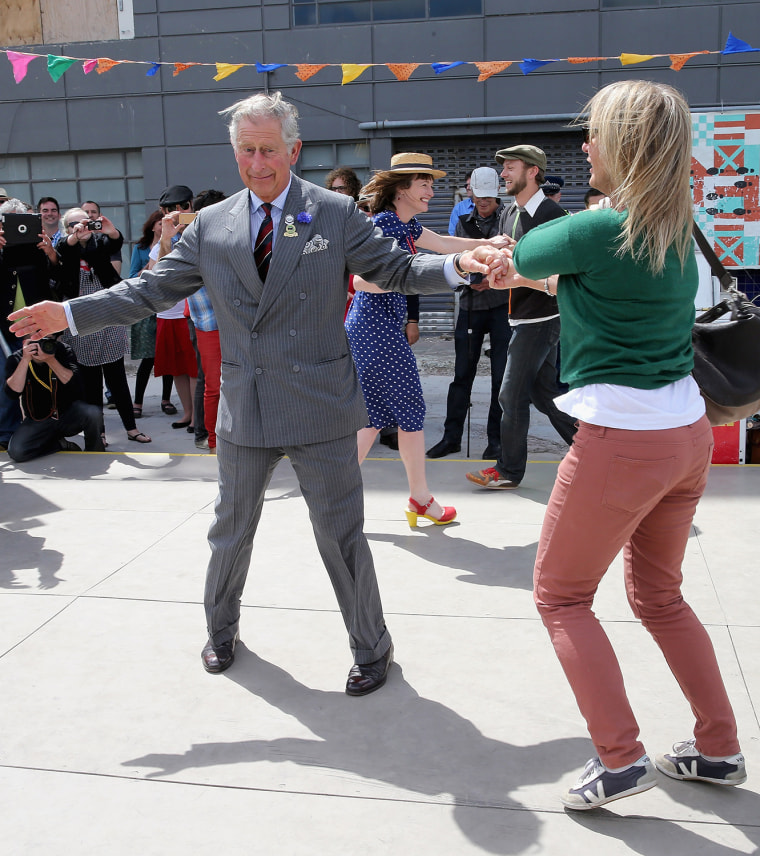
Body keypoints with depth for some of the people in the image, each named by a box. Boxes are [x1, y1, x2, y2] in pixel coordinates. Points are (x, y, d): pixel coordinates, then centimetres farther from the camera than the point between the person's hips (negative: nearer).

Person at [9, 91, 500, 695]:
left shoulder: (337, 214, -2)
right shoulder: (210, 226, 4)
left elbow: (396, 269, -2)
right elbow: (155, 289, 9)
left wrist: (458, 265, -20)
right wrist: (70, 314, 5)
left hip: (319, 406, -3)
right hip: (245, 409, 3)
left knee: (340, 533, 4)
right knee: (232, 530, 18)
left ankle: (372, 649, 24)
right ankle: (222, 630, 44)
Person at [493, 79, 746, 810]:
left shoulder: (600, 230, -16)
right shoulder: (677, 233, 9)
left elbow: (527, 255, 3)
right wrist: (543, 281, 32)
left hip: (622, 441, -8)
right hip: (687, 432, 8)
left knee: (560, 594, 8)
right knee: (658, 595, 22)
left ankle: (619, 759, 8)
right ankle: (719, 749, 29)